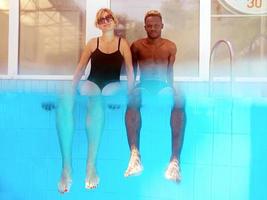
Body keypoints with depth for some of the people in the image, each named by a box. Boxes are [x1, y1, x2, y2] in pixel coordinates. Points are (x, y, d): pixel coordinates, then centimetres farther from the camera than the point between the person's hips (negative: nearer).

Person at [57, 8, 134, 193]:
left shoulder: (123, 43, 13)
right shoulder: (93, 43, 18)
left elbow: (130, 70, 7)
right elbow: (80, 68, 14)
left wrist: (130, 92, -6)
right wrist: (72, 88, 0)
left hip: (113, 84, -1)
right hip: (92, 82, 2)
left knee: (96, 101, -40)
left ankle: (91, 164, -41)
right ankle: (66, 166, -38)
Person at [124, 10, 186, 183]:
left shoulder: (170, 47, 15)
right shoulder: (137, 46, 12)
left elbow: (170, 72, 17)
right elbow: (132, 72, 15)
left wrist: (171, 89, 6)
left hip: (163, 85, 1)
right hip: (144, 85, -1)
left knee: (179, 100, -37)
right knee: (133, 98, -40)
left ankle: (175, 159, -44)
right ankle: (135, 155, -52)